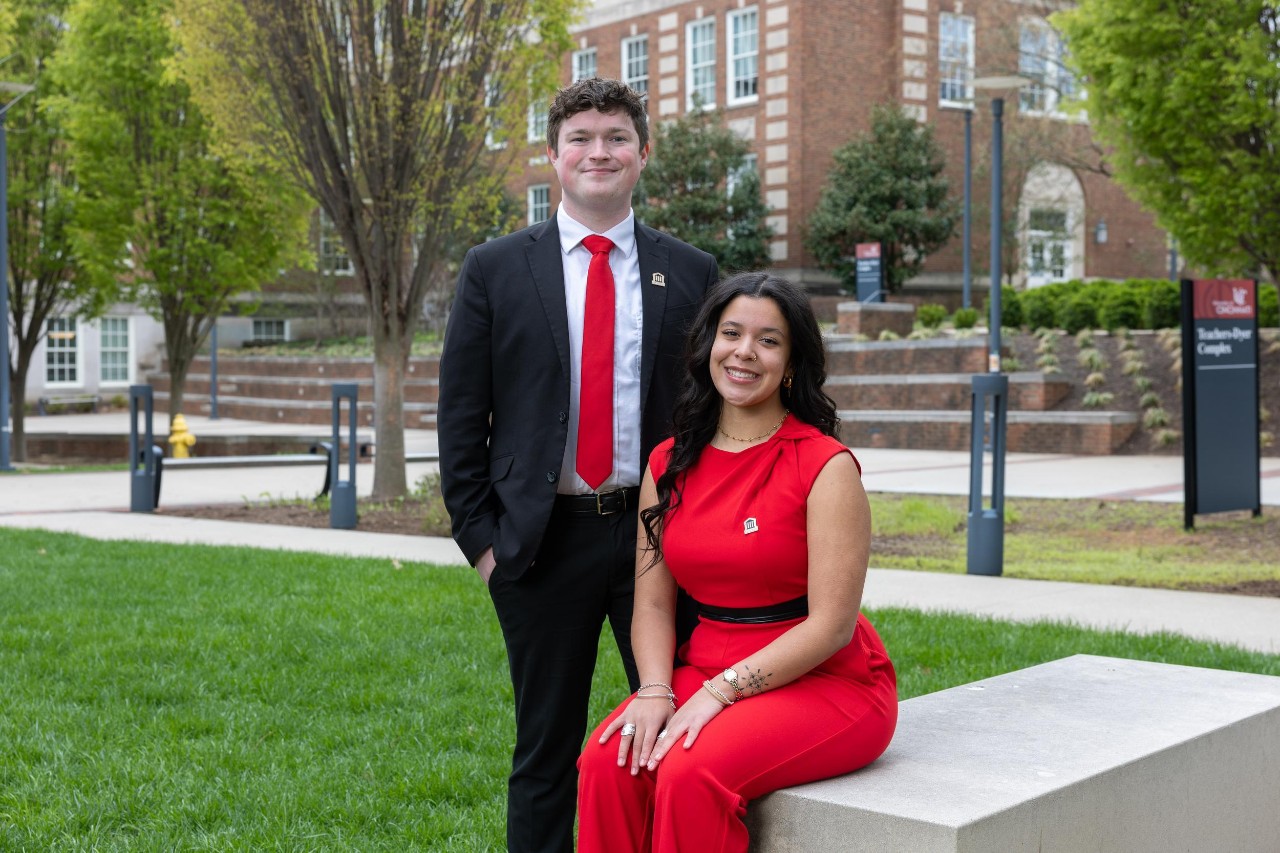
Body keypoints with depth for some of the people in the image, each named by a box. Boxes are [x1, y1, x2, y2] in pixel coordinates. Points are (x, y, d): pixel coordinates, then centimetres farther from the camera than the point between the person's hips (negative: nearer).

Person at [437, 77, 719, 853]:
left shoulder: (691, 273, 6)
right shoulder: (495, 270, 4)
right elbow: (460, 416, 3)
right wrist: (480, 535, -3)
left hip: (662, 534, 1)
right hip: (544, 537, -1)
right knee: (545, 751, 9)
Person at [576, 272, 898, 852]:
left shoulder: (826, 466, -11)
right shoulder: (669, 465, 6)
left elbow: (831, 624, -14)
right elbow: (653, 603, 6)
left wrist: (719, 693, -19)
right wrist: (655, 690, -13)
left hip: (824, 681, -4)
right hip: (705, 671, 5)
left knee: (690, 772, -30)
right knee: (607, 763, -23)